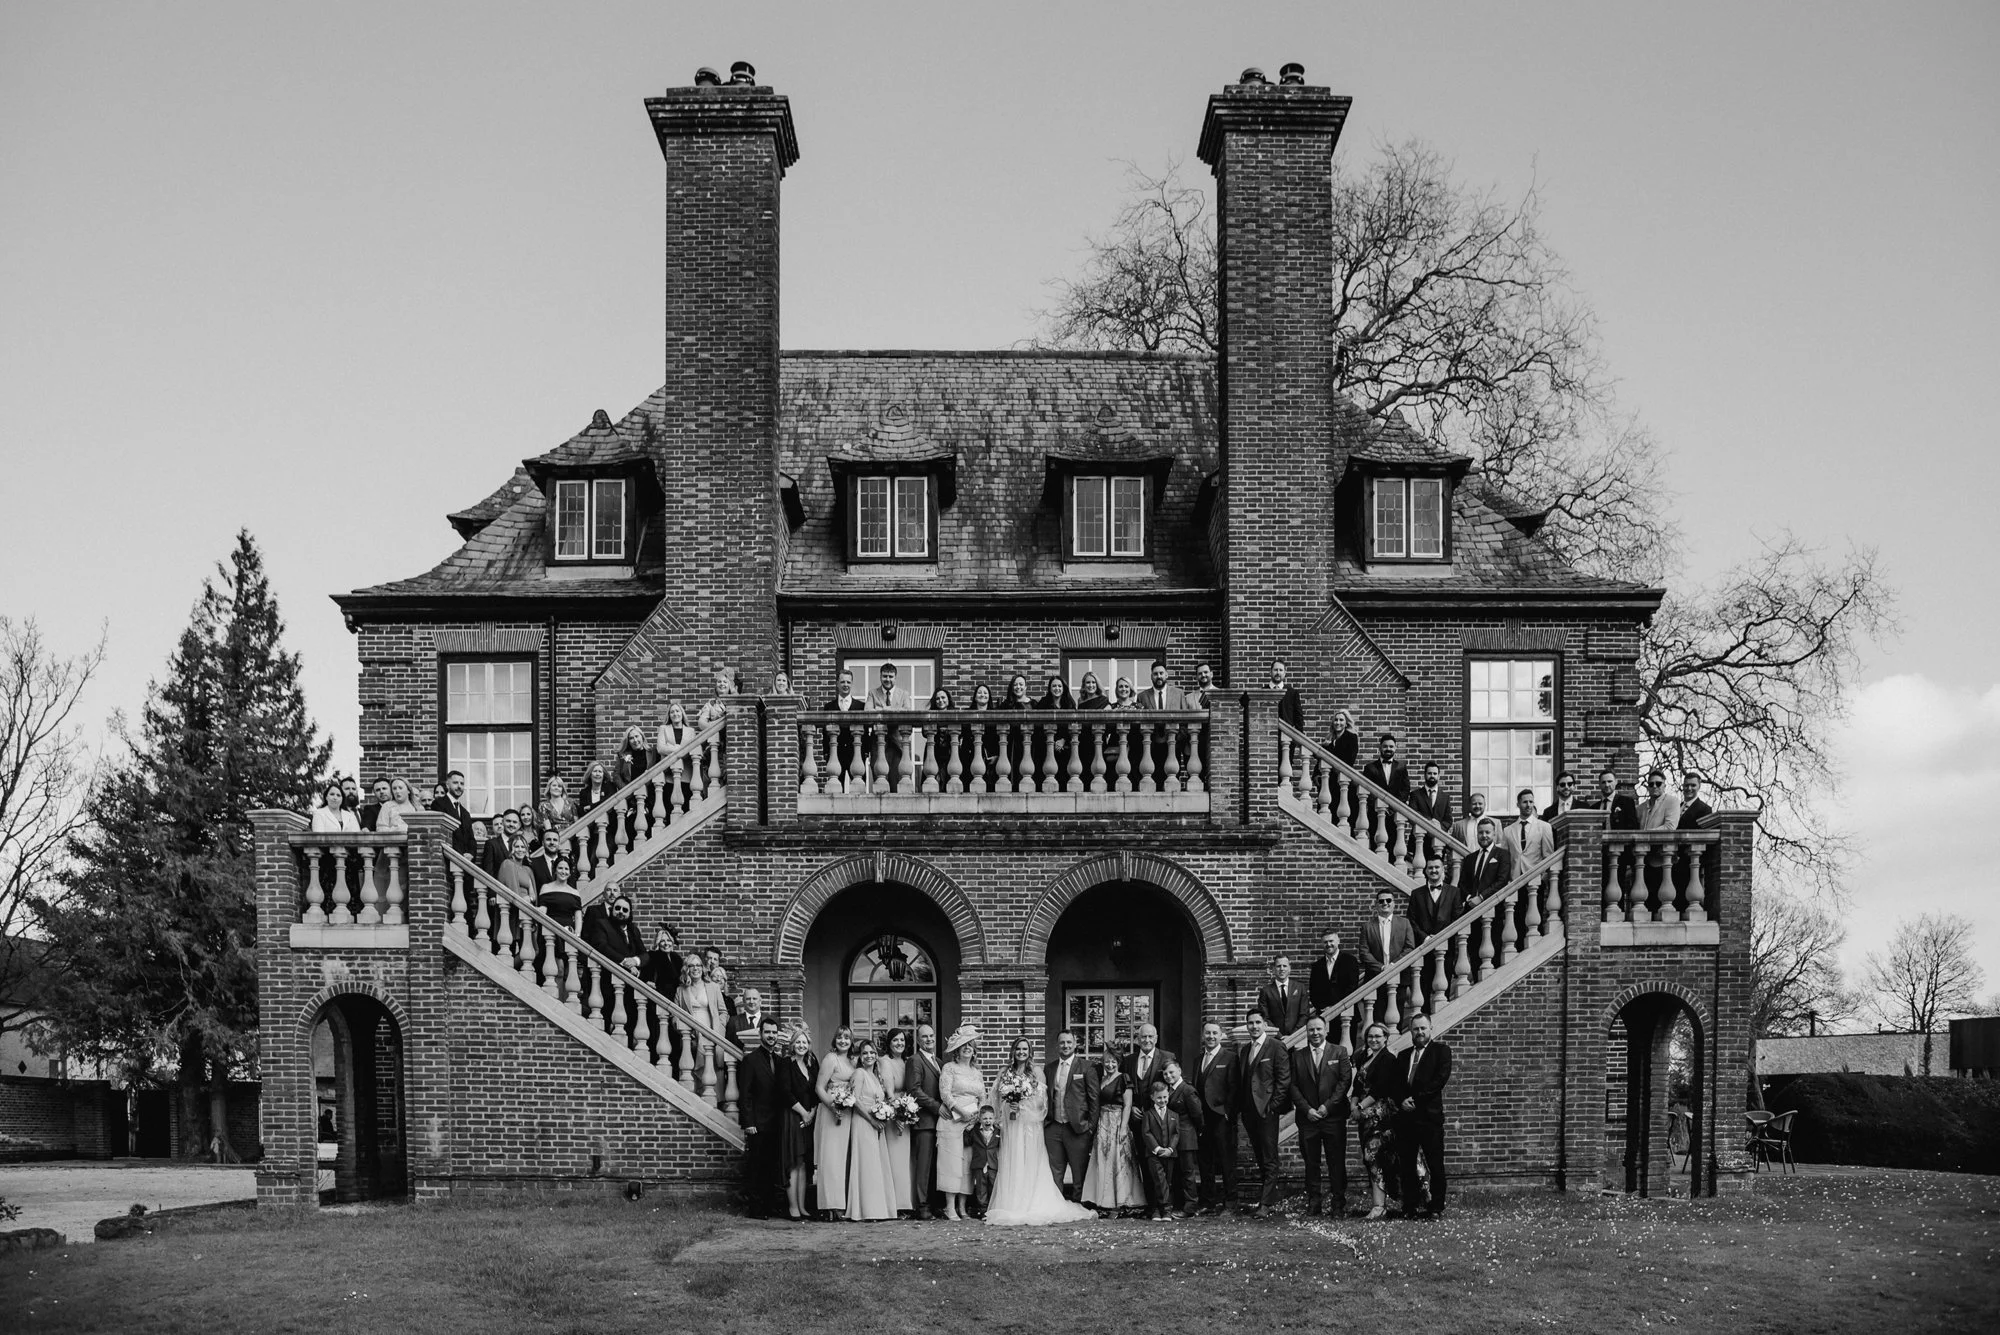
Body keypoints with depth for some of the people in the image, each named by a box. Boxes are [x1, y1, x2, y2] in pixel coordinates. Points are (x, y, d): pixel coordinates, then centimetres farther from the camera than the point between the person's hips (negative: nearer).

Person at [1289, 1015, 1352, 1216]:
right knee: (1311, 1163, 3)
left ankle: (1339, 1205, 3)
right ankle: (1313, 1204, 8)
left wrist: (1328, 1106, -9)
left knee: (1336, 1162, -2)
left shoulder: (1339, 1052, 6)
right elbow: (1293, 1086, 6)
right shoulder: (1297, 1055, 10)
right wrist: (1306, 1109, -6)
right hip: (1307, 1117, 2)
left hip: (1333, 1116, -2)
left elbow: (1345, 1080, -1)